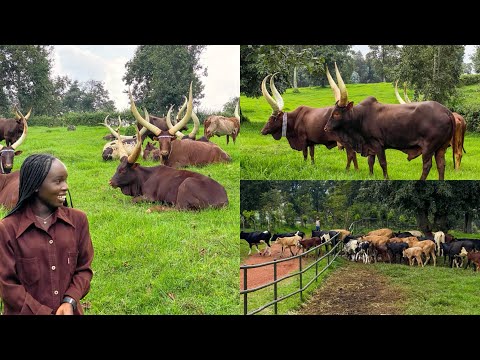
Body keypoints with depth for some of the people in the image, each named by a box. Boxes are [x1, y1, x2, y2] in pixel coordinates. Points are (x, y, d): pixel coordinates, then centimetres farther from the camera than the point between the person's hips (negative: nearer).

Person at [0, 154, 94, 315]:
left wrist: (70, 302, -15)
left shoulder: (78, 219, -5)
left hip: (68, 310, 3)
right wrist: (43, 312, -16)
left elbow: (84, 268, 0)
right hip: (26, 312, -2)